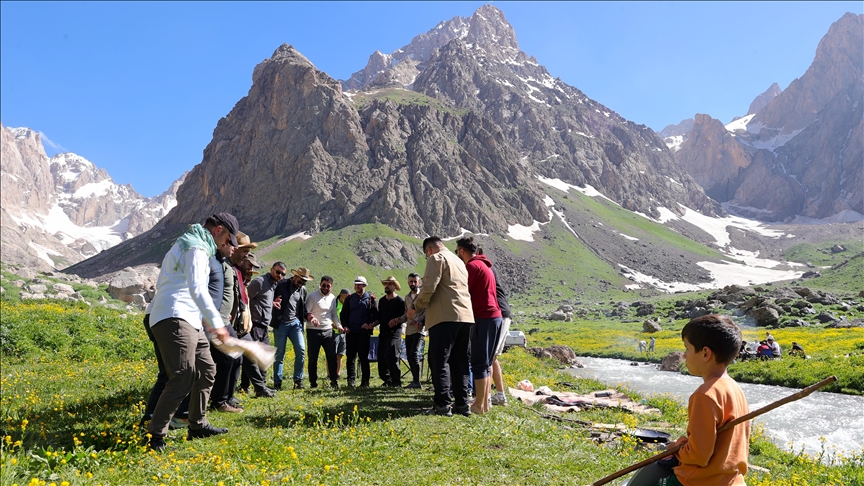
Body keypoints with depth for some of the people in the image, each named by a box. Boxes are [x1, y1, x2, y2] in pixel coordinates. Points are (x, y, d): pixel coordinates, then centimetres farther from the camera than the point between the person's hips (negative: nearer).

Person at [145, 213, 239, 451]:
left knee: (206, 369, 15)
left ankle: (198, 425, 24)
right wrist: (216, 322, -26)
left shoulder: (188, 243, 24)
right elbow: (197, 289, -23)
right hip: (175, 319, -11)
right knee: (183, 378, -16)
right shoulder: (197, 248, -10)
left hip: (188, 320, 11)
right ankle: (155, 436, -11)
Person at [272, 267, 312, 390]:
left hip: (295, 323, 4)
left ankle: (298, 380, 2)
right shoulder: (281, 285, -5)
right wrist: (273, 303, -27)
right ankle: (277, 383, 10)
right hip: (281, 324, -4)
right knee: (279, 354, 1)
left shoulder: (303, 289, 10)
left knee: (301, 350, -8)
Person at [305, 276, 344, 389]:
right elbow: (306, 312, -7)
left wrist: (339, 326, 9)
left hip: (328, 331, 4)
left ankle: (334, 380, 9)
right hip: (313, 331, -4)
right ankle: (313, 382, 14)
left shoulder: (333, 298, 11)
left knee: (332, 356, 1)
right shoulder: (313, 296, -5)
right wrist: (310, 318, -28)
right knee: (312, 358, 3)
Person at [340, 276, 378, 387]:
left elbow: (376, 315, 4)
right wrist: (345, 326, 0)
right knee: (351, 357, 3)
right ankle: (351, 380, 8)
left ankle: (365, 381, 7)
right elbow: (343, 314, 15)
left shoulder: (371, 299, 5)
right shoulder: (349, 299, 12)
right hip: (350, 332, 2)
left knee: (364, 357, 1)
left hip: (364, 332, -2)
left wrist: (371, 324, -13)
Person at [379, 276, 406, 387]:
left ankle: (397, 382, -6)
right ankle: (387, 380, 17)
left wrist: (396, 320, -24)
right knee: (381, 357, 4)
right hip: (383, 332, 7)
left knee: (390, 356, -16)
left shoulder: (400, 301, -2)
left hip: (394, 332, -7)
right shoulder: (382, 301, 18)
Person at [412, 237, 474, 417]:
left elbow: (429, 287, -12)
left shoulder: (437, 259, 0)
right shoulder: (459, 261, 25)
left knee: (440, 362, -4)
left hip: (445, 317, -8)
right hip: (466, 316, 8)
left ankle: (443, 404, -6)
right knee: (460, 362, 10)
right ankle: (462, 404, 11)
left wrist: (416, 308, 2)